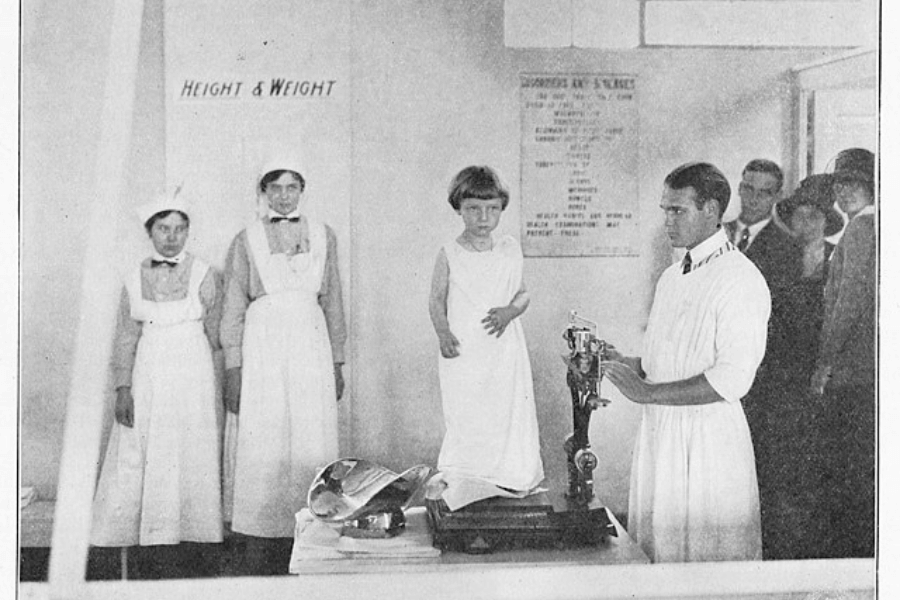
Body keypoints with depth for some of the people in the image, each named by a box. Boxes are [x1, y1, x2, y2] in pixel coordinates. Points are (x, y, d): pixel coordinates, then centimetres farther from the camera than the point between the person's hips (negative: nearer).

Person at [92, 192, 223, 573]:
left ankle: (185, 533, 8)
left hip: (191, 370, -2)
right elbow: (126, 336, 6)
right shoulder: (135, 279, 6)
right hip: (148, 374, 2)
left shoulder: (201, 274, 0)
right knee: (138, 454, 0)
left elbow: (214, 330, 4)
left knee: (189, 453, -1)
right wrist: (122, 388, -1)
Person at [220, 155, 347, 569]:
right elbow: (232, 309, 6)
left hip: (311, 345, 2)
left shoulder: (323, 236, 11)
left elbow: (333, 303, 14)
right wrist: (233, 369, -1)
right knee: (262, 445, -4)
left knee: (314, 445, -2)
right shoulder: (246, 240, 6)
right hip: (262, 346, -2)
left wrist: (337, 364, 11)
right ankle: (257, 553, 1)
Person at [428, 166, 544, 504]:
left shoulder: (510, 249, 5)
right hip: (463, 354, -2)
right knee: (465, 424, 0)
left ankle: (512, 483, 18)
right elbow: (437, 301, 2)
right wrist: (443, 333, -14)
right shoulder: (449, 254, -2)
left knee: (509, 418, 4)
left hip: (504, 352, 2)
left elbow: (522, 293, 12)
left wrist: (510, 311, -9)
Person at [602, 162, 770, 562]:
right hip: (658, 431, 8)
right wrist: (627, 364, 0)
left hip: (709, 438, -8)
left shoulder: (740, 281, -13)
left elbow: (733, 378, -20)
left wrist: (648, 392, -20)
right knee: (658, 548, 14)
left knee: (711, 574, 1)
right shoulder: (672, 277, 14)